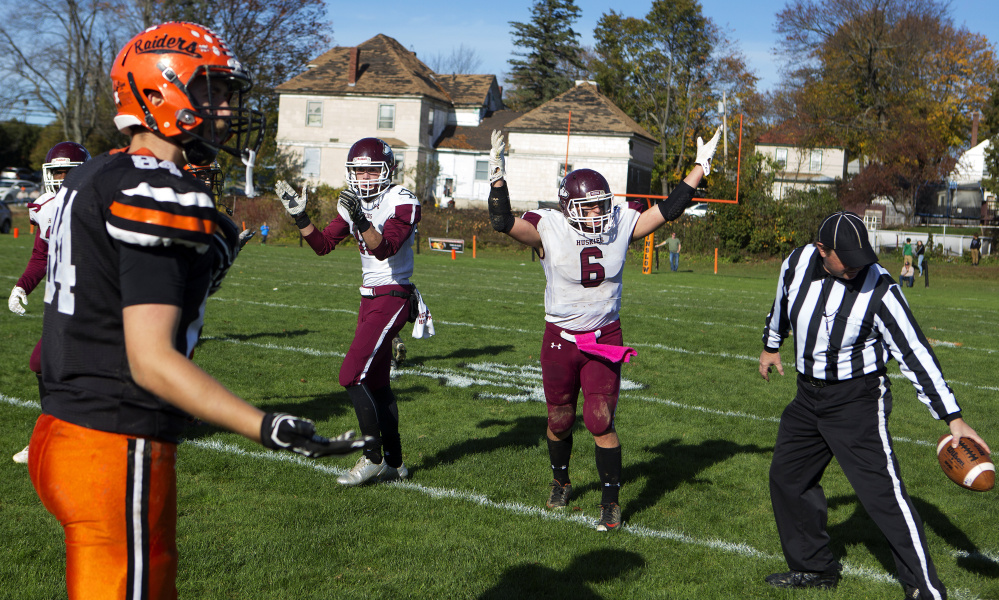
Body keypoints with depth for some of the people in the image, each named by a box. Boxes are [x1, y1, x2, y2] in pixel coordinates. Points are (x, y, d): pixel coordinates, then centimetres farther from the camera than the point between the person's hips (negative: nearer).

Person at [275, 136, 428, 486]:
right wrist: (299, 216, 0)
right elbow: (323, 244, 12)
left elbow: (384, 249, -25)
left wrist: (361, 219, -38)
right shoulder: (355, 203, 10)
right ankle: (394, 463, 21)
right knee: (377, 384, 11)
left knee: (353, 376, -14)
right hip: (370, 299, 8)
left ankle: (373, 457, -2)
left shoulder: (402, 203, -12)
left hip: (391, 298, -8)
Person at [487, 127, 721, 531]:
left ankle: (610, 502, 7)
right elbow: (503, 222, -20)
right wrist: (498, 177, -30)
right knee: (559, 420, 13)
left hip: (605, 338, 0)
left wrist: (700, 167, 1)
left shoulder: (621, 225, -4)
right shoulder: (549, 229, -12)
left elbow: (668, 210, 1)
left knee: (600, 421, -6)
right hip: (560, 339, 0)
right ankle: (560, 481, 41)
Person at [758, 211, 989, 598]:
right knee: (787, 475, 13)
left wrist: (952, 418, -22)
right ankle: (814, 568, 30)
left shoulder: (879, 289, -22)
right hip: (808, 396, 6)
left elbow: (915, 353, -20)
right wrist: (771, 345, 31)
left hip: (858, 402, -6)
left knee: (882, 491, -13)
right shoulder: (797, 264, -8)